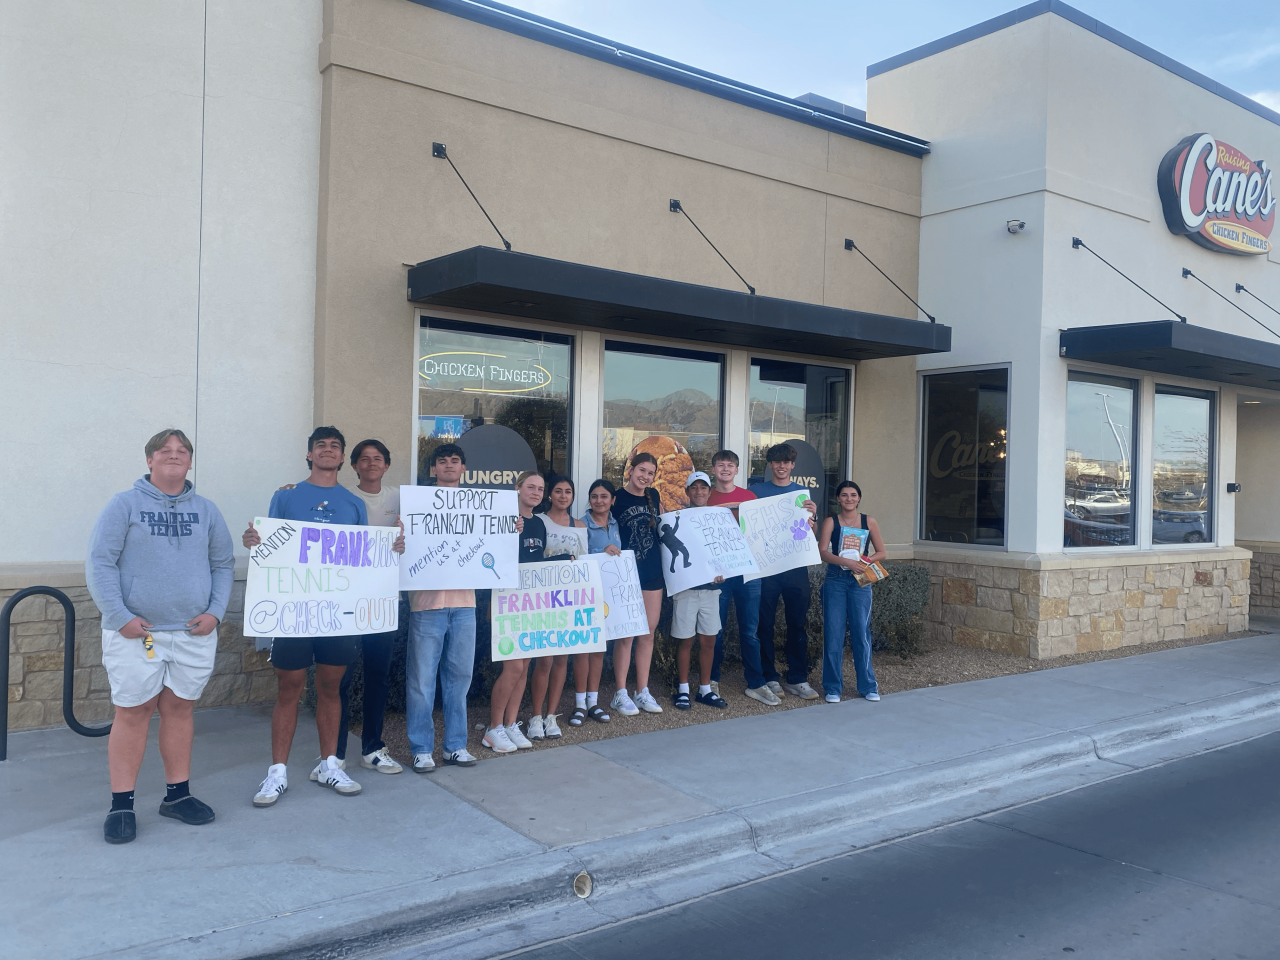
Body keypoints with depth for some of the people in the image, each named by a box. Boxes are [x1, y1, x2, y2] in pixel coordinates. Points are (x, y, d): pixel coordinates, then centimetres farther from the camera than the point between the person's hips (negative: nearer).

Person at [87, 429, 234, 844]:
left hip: (193, 632, 3)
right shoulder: (124, 505, -1)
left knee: (179, 709, 10)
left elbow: (223, 565, 12)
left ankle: (178, 794, 22)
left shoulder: (206, 510, 10)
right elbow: (99, 563, -5)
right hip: (135, 632, -3)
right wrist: (120, 617, -13)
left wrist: (215, 611, -2)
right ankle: (121, 805, 11)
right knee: (132, 713, 1)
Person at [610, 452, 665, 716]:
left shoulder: (653, 497, 9)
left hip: (652, 573, 6)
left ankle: (642, 692, 17)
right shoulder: (616, 497, -7)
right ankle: (621, 694, 7)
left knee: (648, 633, 8)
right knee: (626, 634, -3)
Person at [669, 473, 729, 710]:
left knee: (708, 640, 7)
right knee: (685, 640, 2)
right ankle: (683, 689, 14)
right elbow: (670, 551, -2)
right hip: (686, 587, -3)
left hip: (711, 587, 3)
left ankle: (705, 689, 18)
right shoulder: (678, 519, -1)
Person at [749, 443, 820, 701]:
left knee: (798, 623, 4)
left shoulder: (803, 492, 13)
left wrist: (811, 515, -11)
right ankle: (768, 678, 10)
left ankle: (797, 679, 11)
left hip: (796, 566, 2)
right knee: (765, 624, 1)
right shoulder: (757, 491, 6)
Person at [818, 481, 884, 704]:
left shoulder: (869, 522, 8)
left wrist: (866, 561, -11)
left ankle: (867, 686, 14)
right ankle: (833, 687, 9)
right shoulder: (831, 522, 4)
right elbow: (823, 552, -8)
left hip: (860, 582, 1)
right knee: (833, 634, 0)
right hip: (835, 581, -1)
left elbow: (881, 552, 9)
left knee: (862, 633, 2)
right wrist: (847, 562, -21)